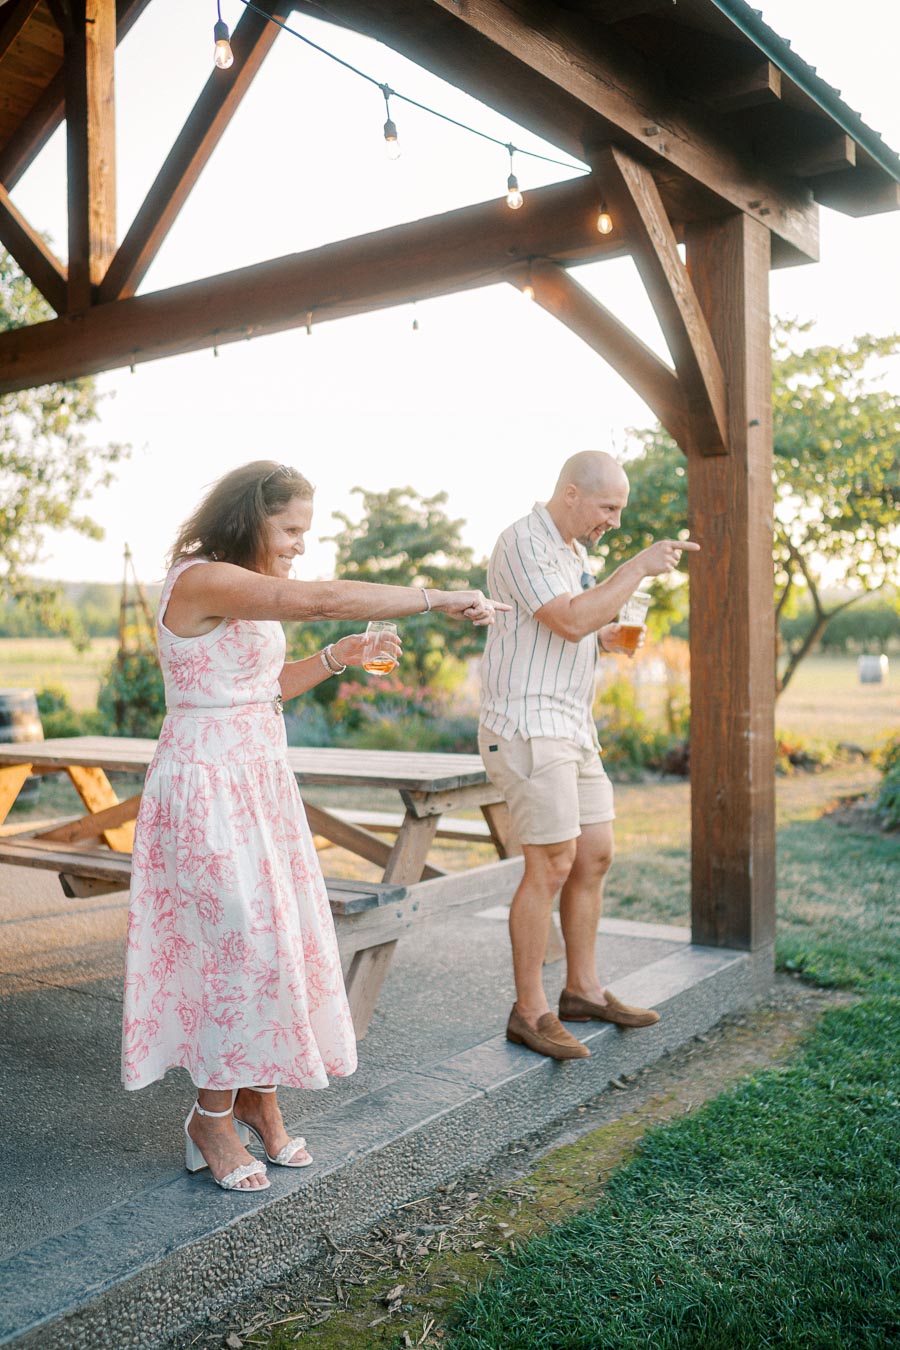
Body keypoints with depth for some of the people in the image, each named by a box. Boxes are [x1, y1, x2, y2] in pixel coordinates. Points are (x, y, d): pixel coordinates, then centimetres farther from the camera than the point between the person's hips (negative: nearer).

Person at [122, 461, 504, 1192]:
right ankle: (213, 1117, 14)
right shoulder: (200, 581, -18)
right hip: (208, 786, -9)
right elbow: (322, 598, -30)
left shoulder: (247, 595, 13)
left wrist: (336, 658, 7)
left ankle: (257, 1093, 25)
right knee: (237, 942, -4)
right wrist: (440, 598, -28)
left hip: (262, 782, 9)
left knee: (277, 936, 9)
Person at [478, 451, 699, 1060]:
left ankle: (583, 989, 24)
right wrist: (640, 567, -18)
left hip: (573, 728, 10)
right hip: (527, 728, -10)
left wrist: (612, 636, 5)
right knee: (551, 866, -9)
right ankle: (530, 1012, 2)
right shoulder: (524, 543, -12)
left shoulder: (574, 551, 18)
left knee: (595, 855, 11)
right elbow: (570, 620, -23)